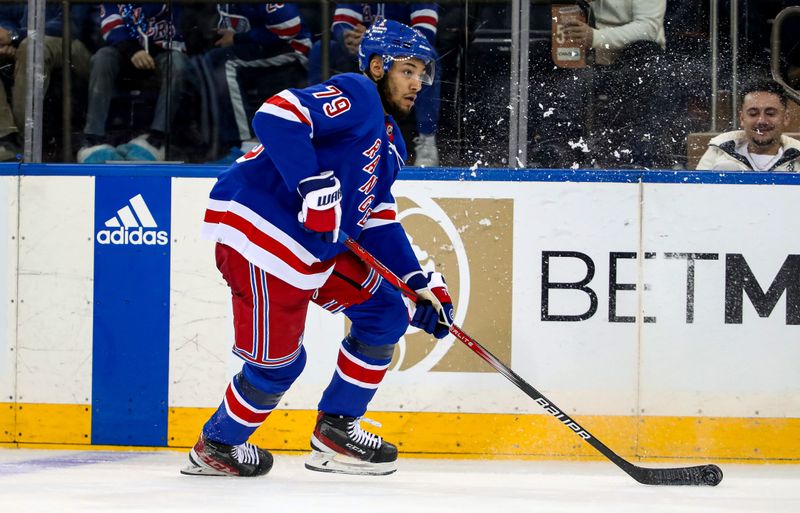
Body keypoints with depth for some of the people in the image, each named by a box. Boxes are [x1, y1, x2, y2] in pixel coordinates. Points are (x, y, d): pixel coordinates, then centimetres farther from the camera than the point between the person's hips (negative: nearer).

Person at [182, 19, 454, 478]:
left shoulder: (390, 143, 19)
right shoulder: (355, 96, -11)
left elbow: (380, 224, 20)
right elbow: (277, 117, -26)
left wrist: (422, 283, 11)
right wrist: (315, 185, -30)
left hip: (316, 247, 10)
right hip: (259, 232, -10)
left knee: (385, 313, 9)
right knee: (278, 361, -3)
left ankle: (335, 432, 17)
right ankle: (216, 447, 21)